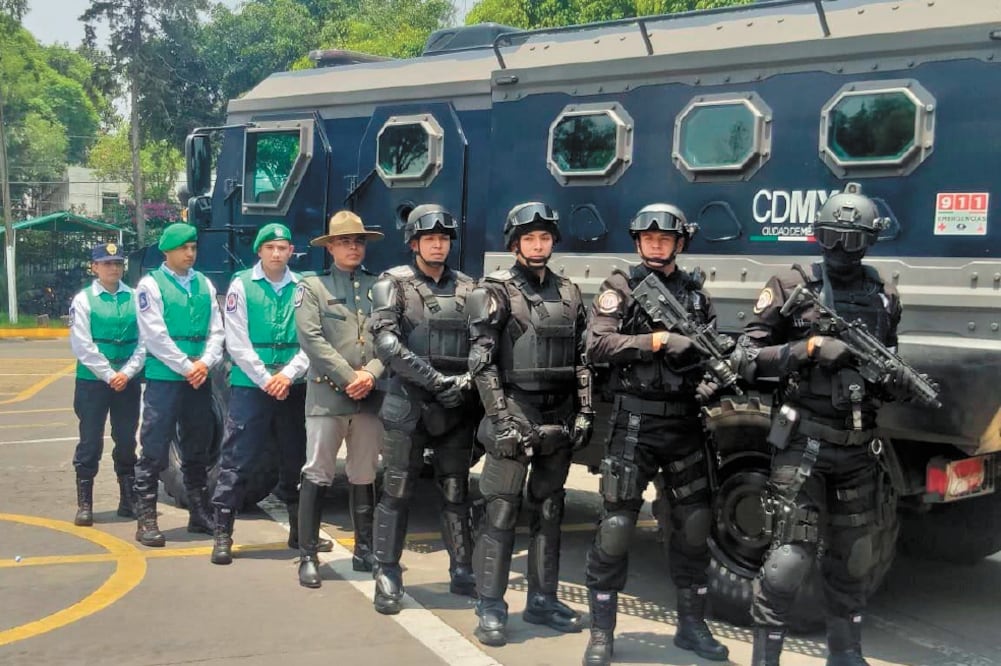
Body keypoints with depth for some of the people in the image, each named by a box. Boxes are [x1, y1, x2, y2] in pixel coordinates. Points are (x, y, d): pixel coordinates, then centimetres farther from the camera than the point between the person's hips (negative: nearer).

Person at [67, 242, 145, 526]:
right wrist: (109, 375, -12)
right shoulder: (83, 300, -3)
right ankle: (84, 503, 11)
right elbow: (82, 346, -8)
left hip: (128, 382, 2)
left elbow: (144, 341, 1)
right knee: (90, 442, 3)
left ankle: (129, 500, 22)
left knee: (127, 441, 11)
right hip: (92, 381, -2)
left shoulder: (135, 298, 4)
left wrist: (127, 373, -10)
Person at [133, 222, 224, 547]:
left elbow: (216, 330, 8)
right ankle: (146, 520, 1)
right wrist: (187, 367, -13)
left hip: (201, 379, 5)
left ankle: (199, 514, 22)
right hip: (164, 378, -5)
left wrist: (205, 363, -8)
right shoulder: (151, 284, -4)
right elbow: (155, 335, -12)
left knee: (198, 450, 13)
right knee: (154, 451, -4)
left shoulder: (204, 284, 12)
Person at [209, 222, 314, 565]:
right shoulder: (241, 285, -2)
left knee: (296, 459, 12)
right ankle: (223, 534, 4)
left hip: (294, 387, 3)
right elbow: (237, 343, -6)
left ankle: (299, 530, 26)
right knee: (237, 461, -2)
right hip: (249, 386, -3)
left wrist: (288, 375, -11)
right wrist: (266, 380, -12)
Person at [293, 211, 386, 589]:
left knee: (365, 477, 11)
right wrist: (349, 378, -12)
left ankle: (364, 551, 21)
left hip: (371, 396, 3)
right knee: (317, 476, -2)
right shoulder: (312, 287, 5)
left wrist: (371, 374, -11)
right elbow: (312, 339, -6)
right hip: (327, 394, -3)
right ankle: (308, 556, 4)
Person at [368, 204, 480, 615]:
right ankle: (388, 577, 10)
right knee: (397, 493, 1)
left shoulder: (467, 288, 11)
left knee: (456, 493, 10)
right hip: (409, 406, -3)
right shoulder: (394, 284, 1)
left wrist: (467, 381, -11)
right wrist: (433, 379, -18)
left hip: (457, 409, 3)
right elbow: (386, 342, -12)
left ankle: (462, 572, 19)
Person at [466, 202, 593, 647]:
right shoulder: (496, 292, -4)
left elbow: (581, 359, 14)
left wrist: (584, 413, 5)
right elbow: (481, 361, -10)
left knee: (548, 512, 12)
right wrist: (501, 419, -16)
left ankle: (542, 600, 22)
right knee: (502, 513, -4)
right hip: (516, 413, -5)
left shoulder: (568, 293, 12)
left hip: (559, 417, 5)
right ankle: (490, 609, 3)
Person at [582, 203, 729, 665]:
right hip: (635, 423, -4)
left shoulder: (696, 294, 12)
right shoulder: (620, 288, -1)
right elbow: (596, 346, -14)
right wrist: (657, 340, -20)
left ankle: (691, 624, 26)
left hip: (685, 423, 5)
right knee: (616, 526, -4)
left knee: (694, 525, 11)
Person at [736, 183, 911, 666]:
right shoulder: (791, 288, -4)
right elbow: (746, 359, -7)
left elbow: (894, 384, 18)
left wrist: (894, 380, -6)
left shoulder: (884, 299, 9)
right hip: (803, 443, -5)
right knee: (790, 558, -9)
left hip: (858, 449, 5)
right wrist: (808, 348, -19)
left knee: (852, 562, 16)